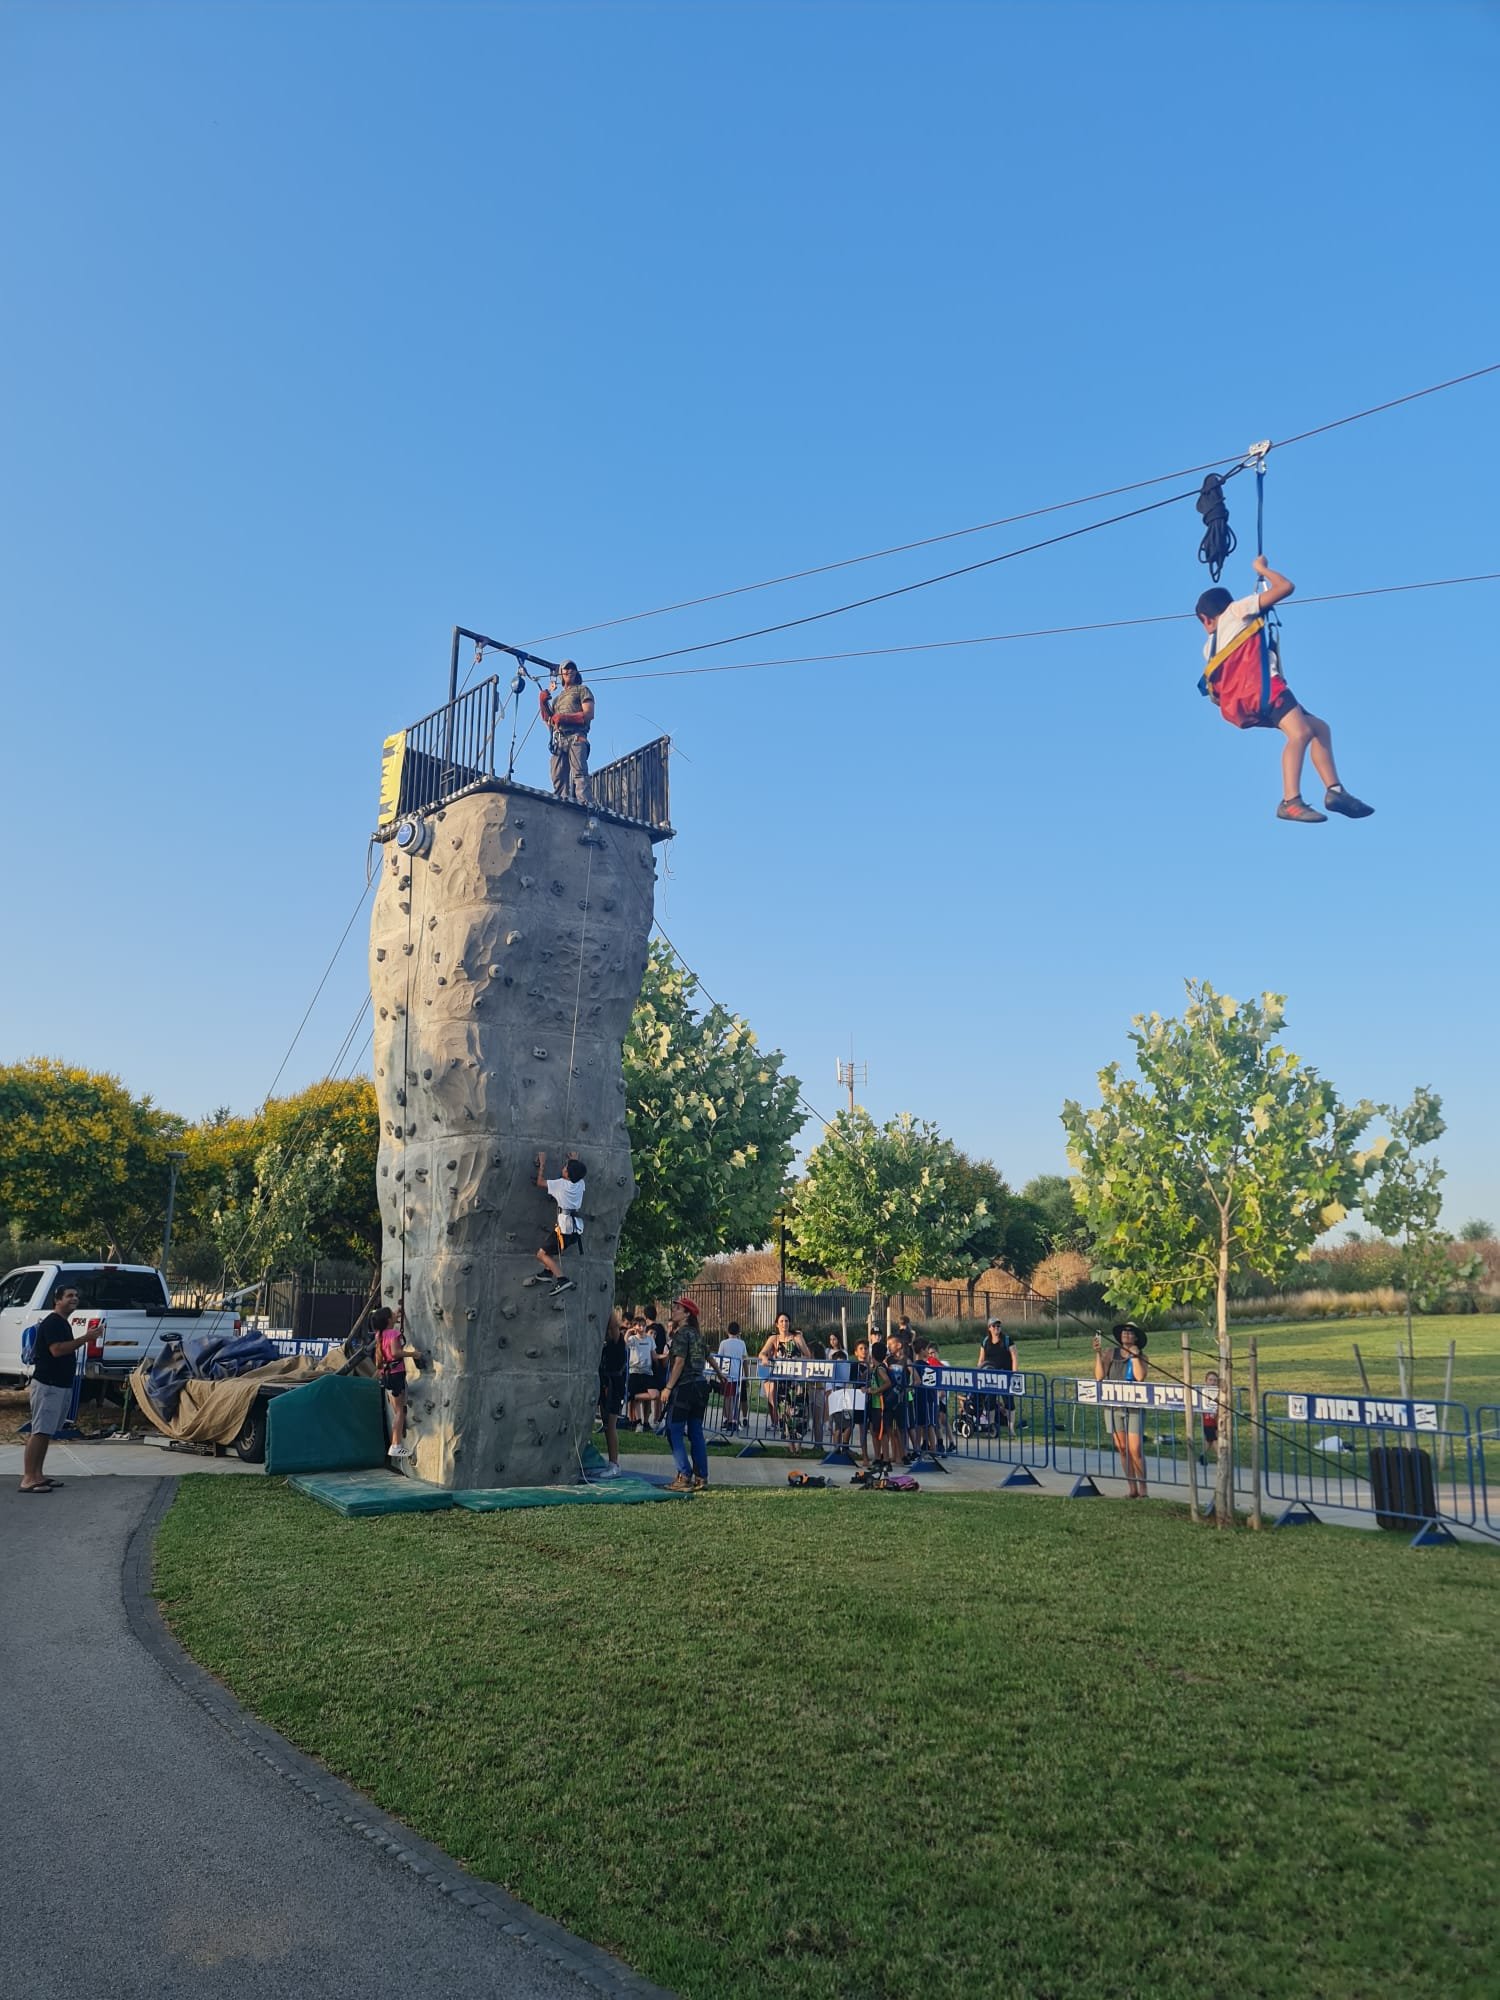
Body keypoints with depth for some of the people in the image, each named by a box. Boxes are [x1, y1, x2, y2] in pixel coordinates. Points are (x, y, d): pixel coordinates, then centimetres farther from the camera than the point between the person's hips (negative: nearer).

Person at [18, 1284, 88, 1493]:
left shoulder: (64, 1323, 17)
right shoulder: (51, 1322, -13)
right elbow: (56, 1350, -25)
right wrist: (84, 1338, -26)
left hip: (62, 1385, 10)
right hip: (47, 1385, -10)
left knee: (47, 1432, 11)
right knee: (39, 1432, -12)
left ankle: (37, 1475, 16)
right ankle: (28, 1479, -13)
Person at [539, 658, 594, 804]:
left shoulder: (581, 690, 15)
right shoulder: (557, 697, 32)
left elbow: (589, 714, -1)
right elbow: (549, 721, 25)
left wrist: (565, 718, -10)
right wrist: (543, 702, 11)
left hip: (576, 737, -6)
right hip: (558, 740, 6)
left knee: (579, 773, -20)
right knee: (558, 777, -6)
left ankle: (583, 803, -32)